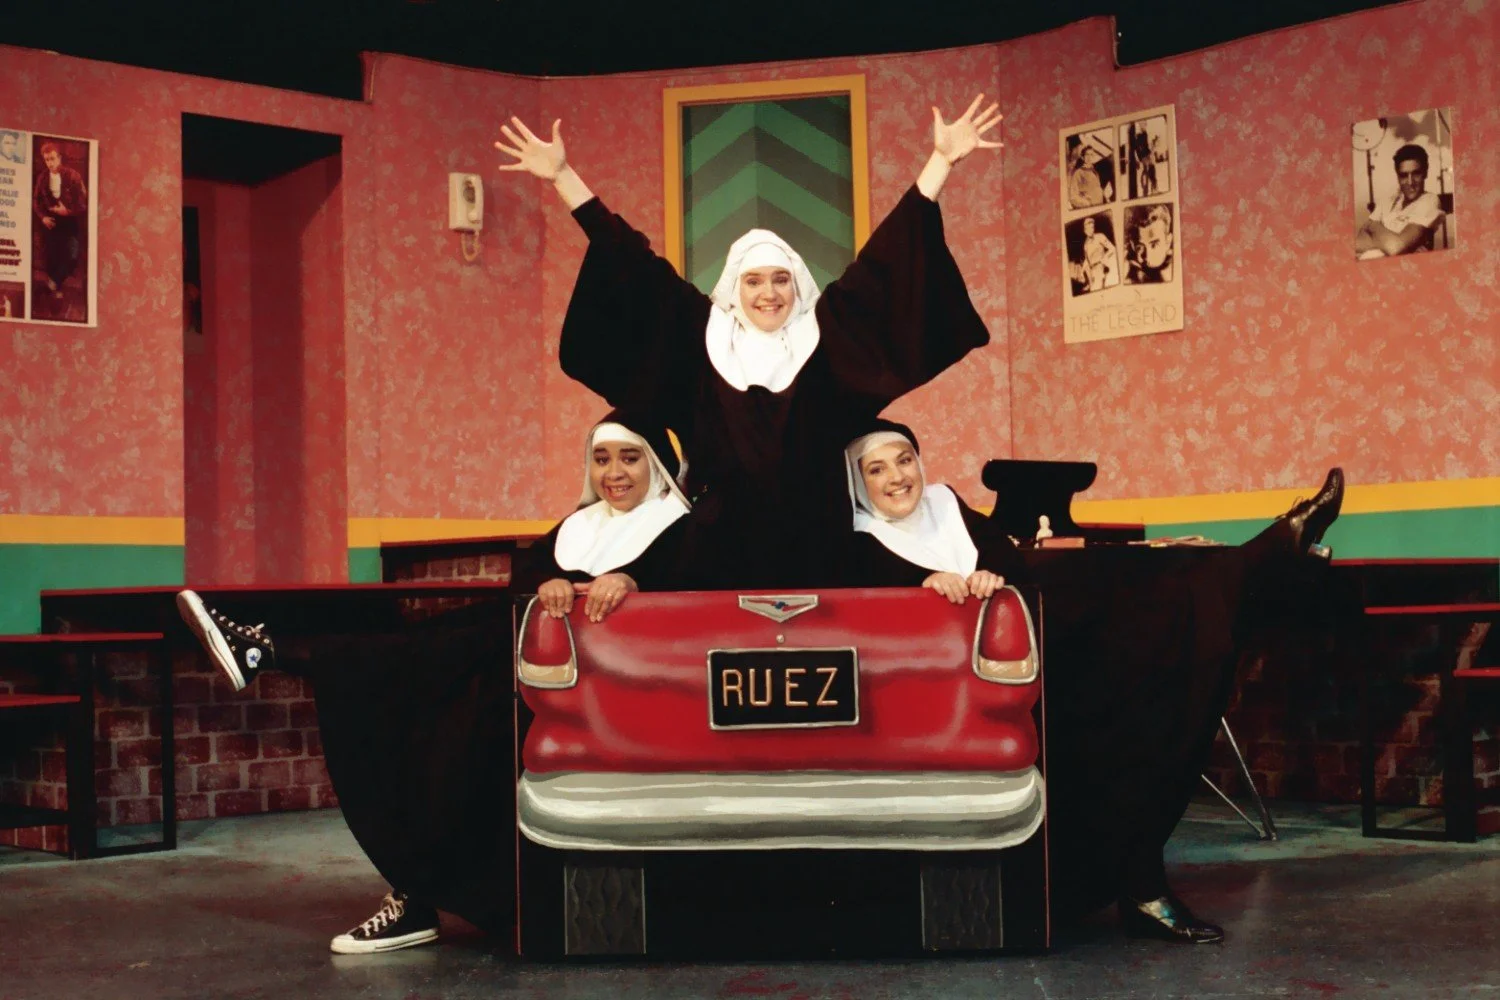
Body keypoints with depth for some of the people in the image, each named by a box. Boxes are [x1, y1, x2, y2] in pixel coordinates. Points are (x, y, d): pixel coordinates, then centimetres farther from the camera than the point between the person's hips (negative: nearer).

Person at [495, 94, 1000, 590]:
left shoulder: (823, 334, 5)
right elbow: (637, 270, 8)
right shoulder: (704, 336, 6)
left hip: (812, 541, 0)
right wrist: (561, 175, 9)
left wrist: (942, 158, 5)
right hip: (723, 545, 0)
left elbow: (883, 259, 5)